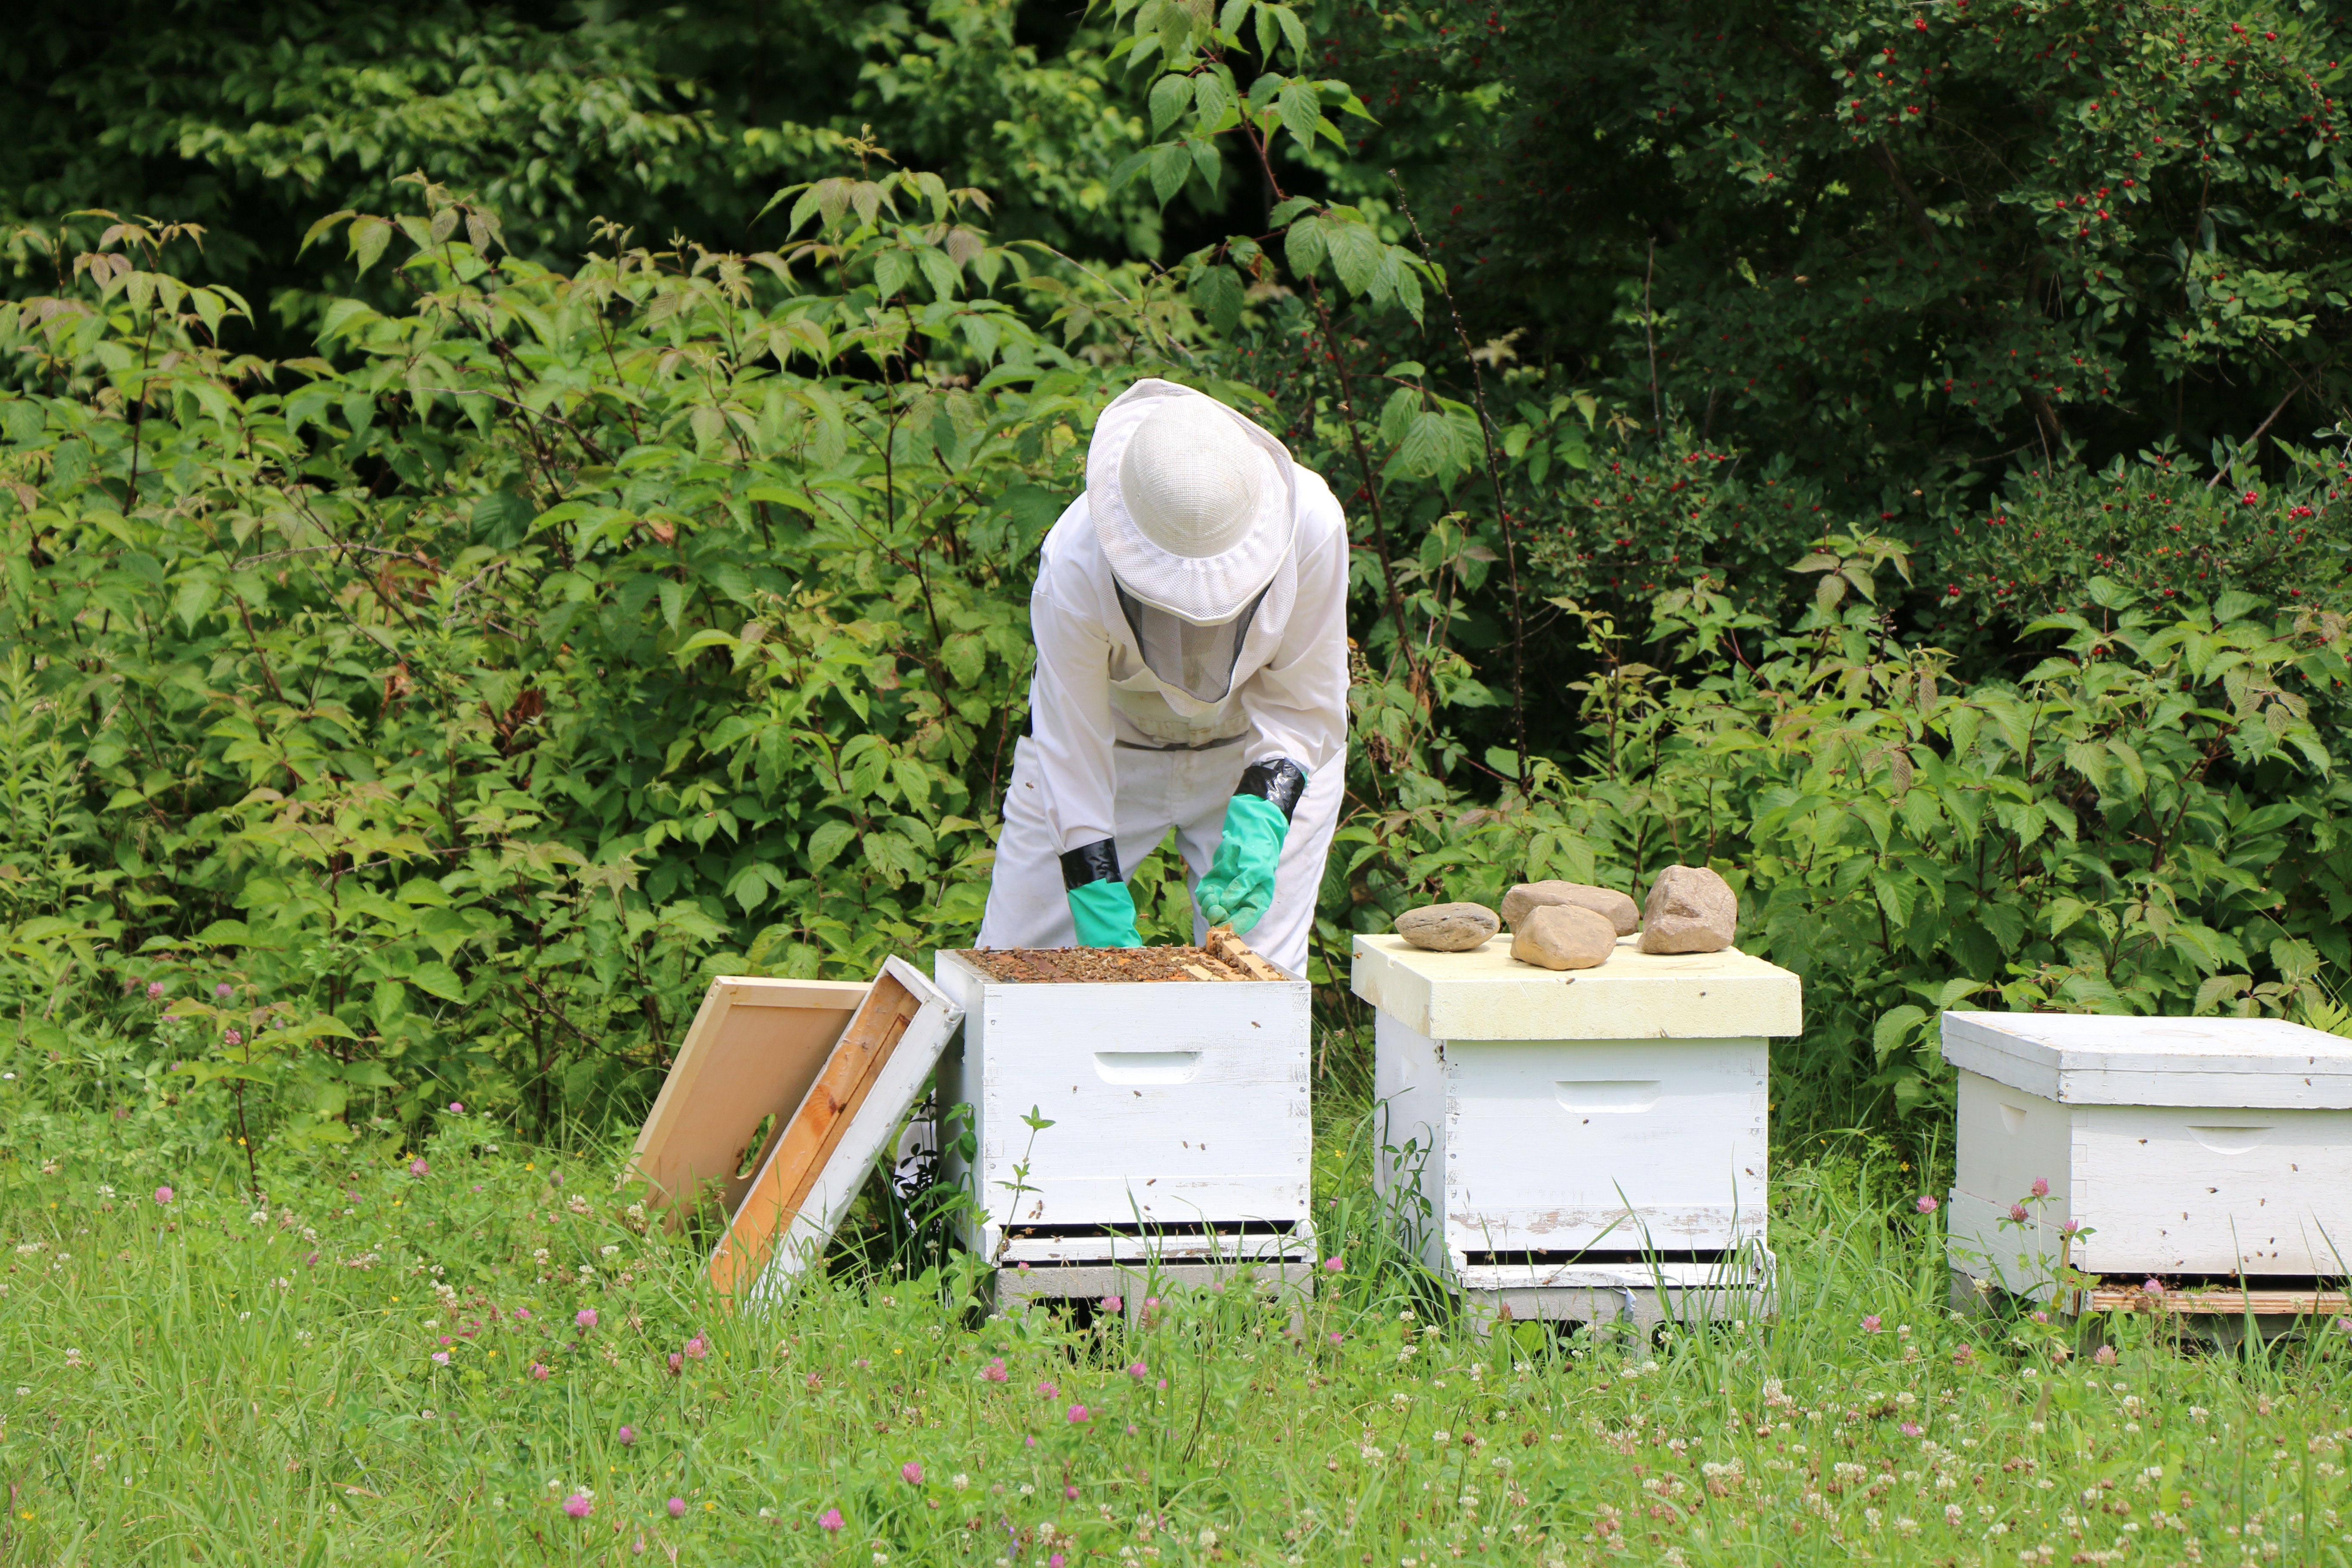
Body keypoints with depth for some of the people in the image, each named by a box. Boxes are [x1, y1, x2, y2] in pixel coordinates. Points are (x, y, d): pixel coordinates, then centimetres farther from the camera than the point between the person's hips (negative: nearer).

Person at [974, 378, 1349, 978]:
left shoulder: (1311, 523, -31)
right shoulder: (1074, 563, -34)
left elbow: (1303, 708, -17)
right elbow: (1072, 753, -27)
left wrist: (1260, 820, -33)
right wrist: (1106, 929, -30)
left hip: (1263, 755, 1)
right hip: (1115, 743, -1)